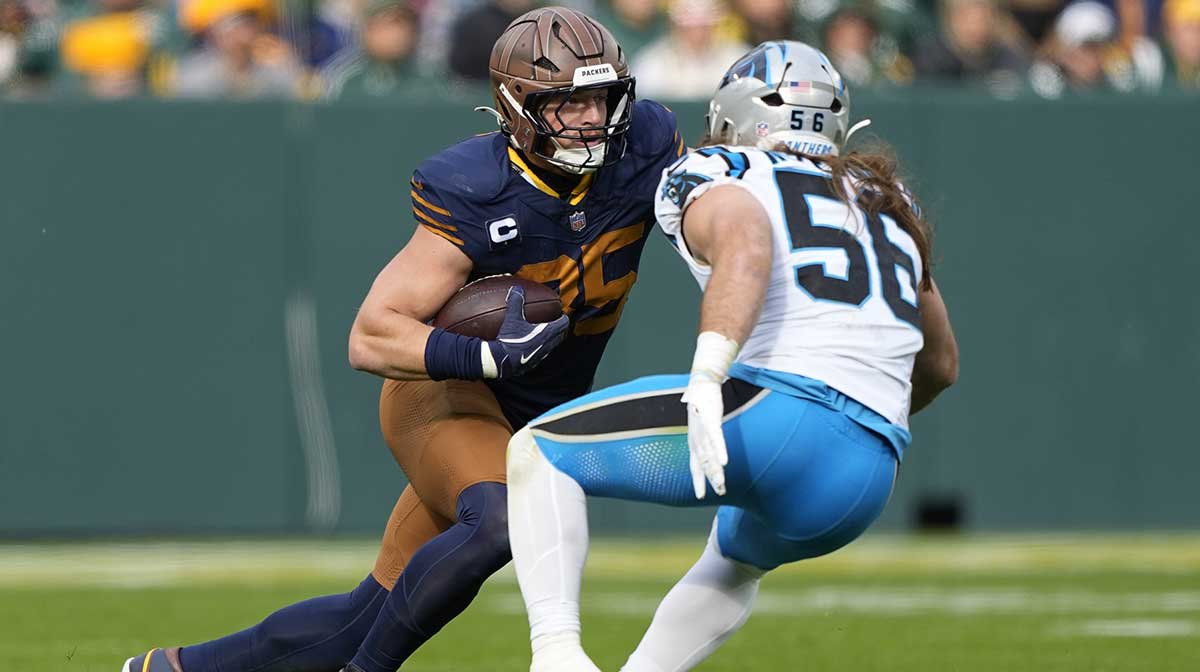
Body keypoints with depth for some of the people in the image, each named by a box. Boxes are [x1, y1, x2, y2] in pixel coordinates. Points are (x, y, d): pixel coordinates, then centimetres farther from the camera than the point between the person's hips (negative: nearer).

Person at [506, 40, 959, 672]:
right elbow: (940, 364, 37)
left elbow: (746, 245, -15)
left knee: (539, 452, 7)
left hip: (777, 410, -7)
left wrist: (708, 376, -28)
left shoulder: (712, 179, 10)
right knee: (734, 560, 38)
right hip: (868, 484, 7)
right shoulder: (886, 204, 29)